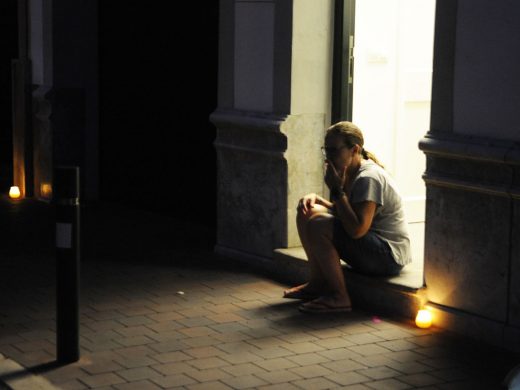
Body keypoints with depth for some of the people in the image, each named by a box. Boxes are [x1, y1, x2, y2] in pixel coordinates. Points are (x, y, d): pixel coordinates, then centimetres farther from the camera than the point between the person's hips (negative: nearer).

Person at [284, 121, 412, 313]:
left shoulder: (369, 178, -22)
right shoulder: (352, 173, 8)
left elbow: (357, 229, -32)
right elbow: (340, 211, 16)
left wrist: (337, 190, -26)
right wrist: (315, 197, -2)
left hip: (388, 257, -10)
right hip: (371, 247, 11)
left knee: (317, 226, -27)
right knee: (307, 212, 9)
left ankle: (339, 298, -17)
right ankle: (318, 283, 12)